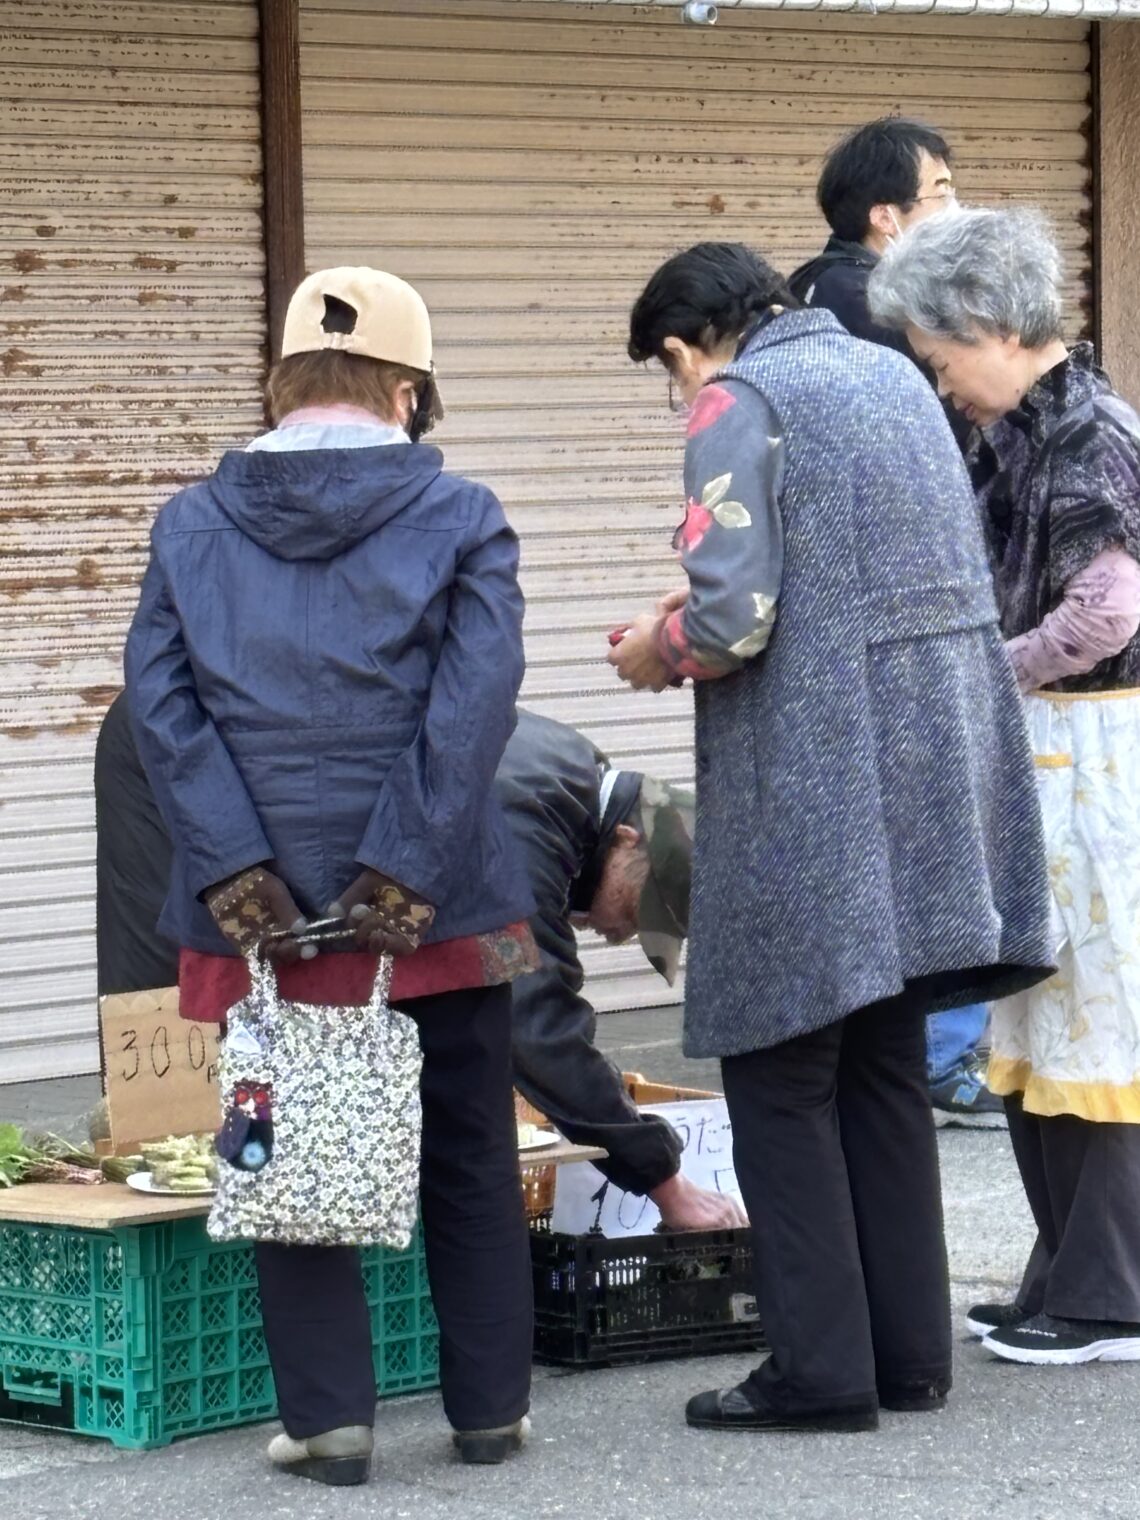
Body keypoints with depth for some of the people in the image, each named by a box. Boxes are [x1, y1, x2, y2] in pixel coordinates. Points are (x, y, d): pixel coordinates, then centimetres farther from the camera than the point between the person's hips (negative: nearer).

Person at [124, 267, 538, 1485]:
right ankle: (489, 1408, 18)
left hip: (260, 912, 1)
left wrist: (232, 868, -9)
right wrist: (407, 869, -14)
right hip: (436, 908, -1)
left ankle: (327, 1418, 7)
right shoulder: (459, 518, 0)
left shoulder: (192, 525, 6)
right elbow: (474, 702, -11)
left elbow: (158, 697, -4)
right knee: (467, 1162, 13)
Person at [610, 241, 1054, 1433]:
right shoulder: (892, 373, 14)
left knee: (780, 1073, 2)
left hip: (813, 789, -8)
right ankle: (909, 1353, 18)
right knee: (886, 1066, 15)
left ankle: (820, 1370, 2)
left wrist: (650, 652, 1)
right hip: (935, 764, 8)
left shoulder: (739, 400, -10)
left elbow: (729, 619, -20)